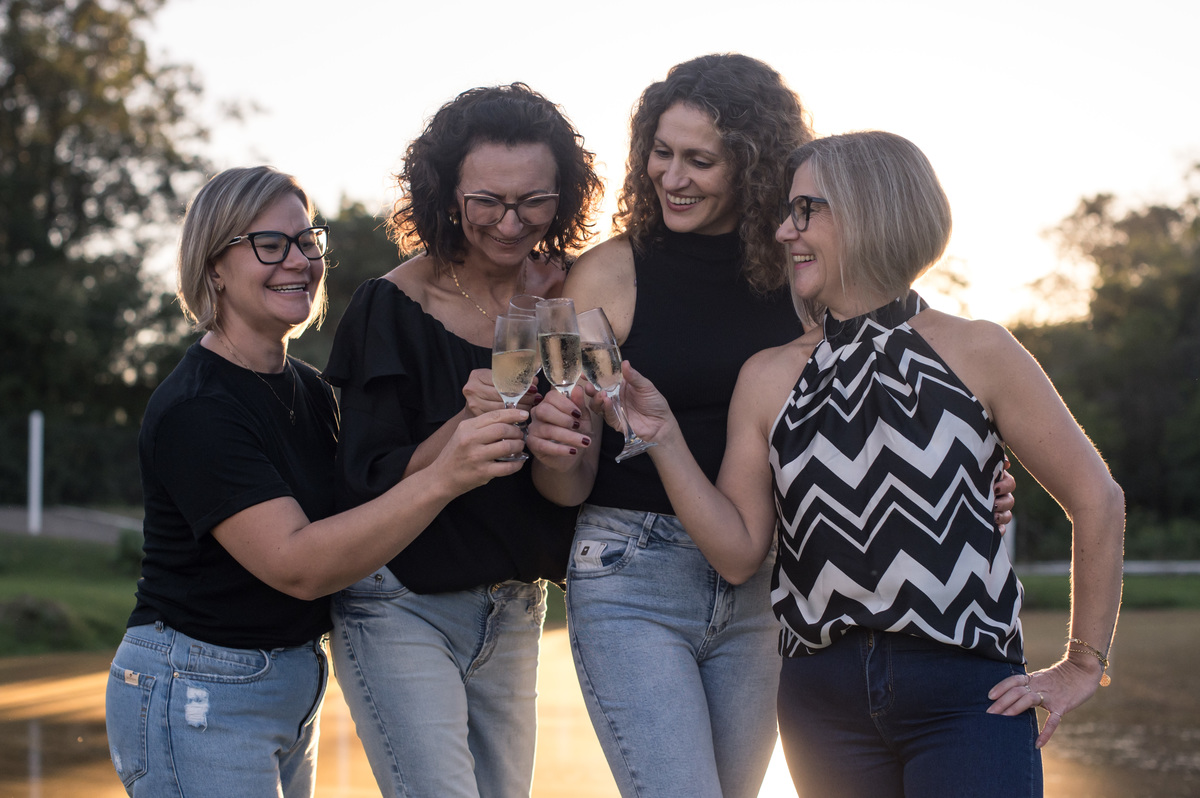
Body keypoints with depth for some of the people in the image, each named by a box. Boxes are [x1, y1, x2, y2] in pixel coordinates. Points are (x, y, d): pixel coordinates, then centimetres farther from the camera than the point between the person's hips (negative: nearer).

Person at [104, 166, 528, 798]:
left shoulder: (310, 391, 9)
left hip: (294, 686, 8)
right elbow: (298, 565, -26)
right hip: (196, 698, -8)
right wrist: (443, 477, -34)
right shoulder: (193, 409, -19)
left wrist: (469, 431, -9)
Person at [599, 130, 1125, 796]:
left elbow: (1096, 498, 5)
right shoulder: (768, 379, 7)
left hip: (966, 698, -3)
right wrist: (664, 438, -5)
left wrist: (1083, 665, 5)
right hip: (823, 703, 3)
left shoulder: (977, 354, -1)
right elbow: (739, 552, 5)